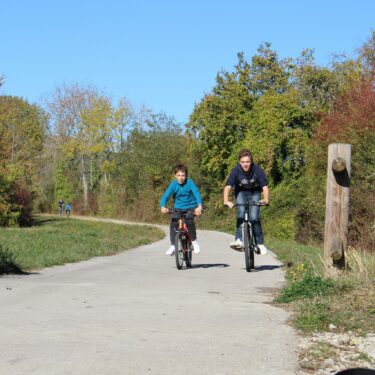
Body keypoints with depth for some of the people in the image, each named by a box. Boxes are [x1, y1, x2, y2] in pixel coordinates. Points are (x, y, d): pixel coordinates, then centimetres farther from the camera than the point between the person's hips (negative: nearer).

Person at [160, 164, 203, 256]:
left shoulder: (189, 183, -15)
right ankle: (173, 245, -10)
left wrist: (199, 206, -45)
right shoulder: (173, 184, -11)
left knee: (189, 219, -31)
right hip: (179, 208, 2)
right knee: (173, 222, -22)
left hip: (191, 207, -2)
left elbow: (196, 193, -27)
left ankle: (194, 241, -13)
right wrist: (163, 207, -40)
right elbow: (165, 196, -19)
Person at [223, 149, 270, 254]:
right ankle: (239, 241, -28)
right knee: (241, 213, -24)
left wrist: (266, 199, -49)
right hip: (241, 193, 1)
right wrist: (226, 201, -51)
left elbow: (265, 187, -30)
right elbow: (228, 187, -34)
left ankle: (260, 243, 1)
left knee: (254, 217, -15)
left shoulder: (258, 170, -27)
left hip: (254, 193, 0)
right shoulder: (236, 171, -26)